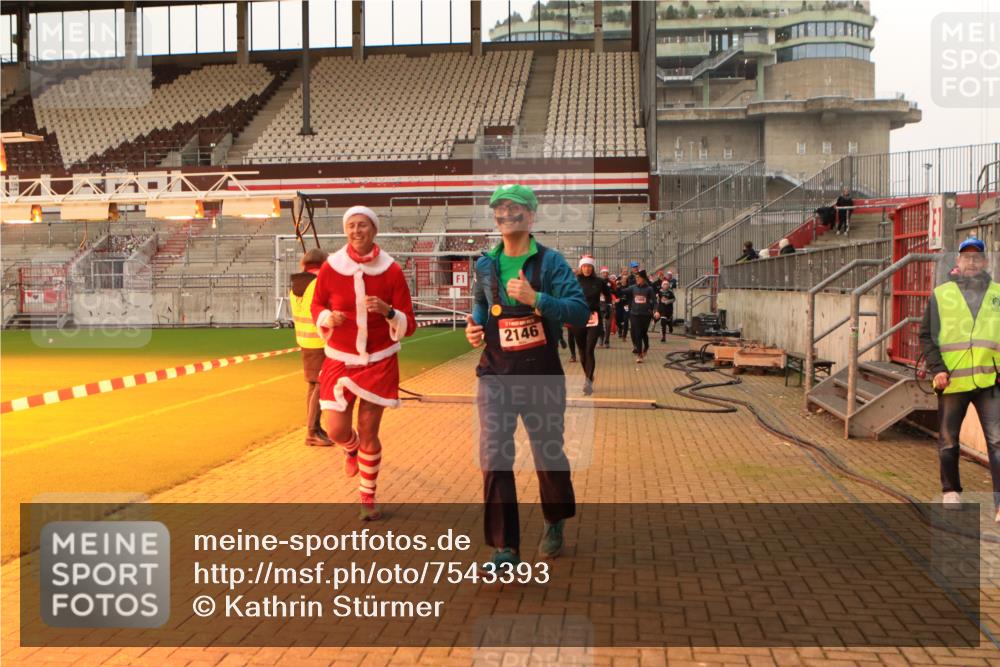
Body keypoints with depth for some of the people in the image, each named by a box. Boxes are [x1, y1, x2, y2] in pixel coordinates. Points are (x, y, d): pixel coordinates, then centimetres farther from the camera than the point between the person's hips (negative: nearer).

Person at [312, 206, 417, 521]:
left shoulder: (391, 270, -8)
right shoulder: (331, 267, -6)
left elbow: (408, 326, -5)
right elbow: (316, 306, 9)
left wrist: (388, 311, -25)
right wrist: (328, 317, -13)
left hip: (379, 362, -1)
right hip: (340, 360, 1)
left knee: (369, 433, 3)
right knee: (336, 431, -4)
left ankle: (368, 497, 26)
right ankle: (351, 449, 37)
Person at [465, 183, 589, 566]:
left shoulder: (550, 262, -5)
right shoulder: (485, 265, 7)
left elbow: (580, 311, -14)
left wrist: (535, 298, -27)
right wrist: (474, 325, 1)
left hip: (542, 376, -2)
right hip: (496, 376, 2)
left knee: (548, 455, 11)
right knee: (494, 458, -6)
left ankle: (555, 524, 39)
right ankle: (505, 549, 3)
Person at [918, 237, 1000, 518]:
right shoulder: (941, 294, 6)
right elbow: (926, 336, 4)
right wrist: (937, 368, -8)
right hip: (952, 381, 0)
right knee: (948, 442, 11)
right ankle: (951, 491, 29)